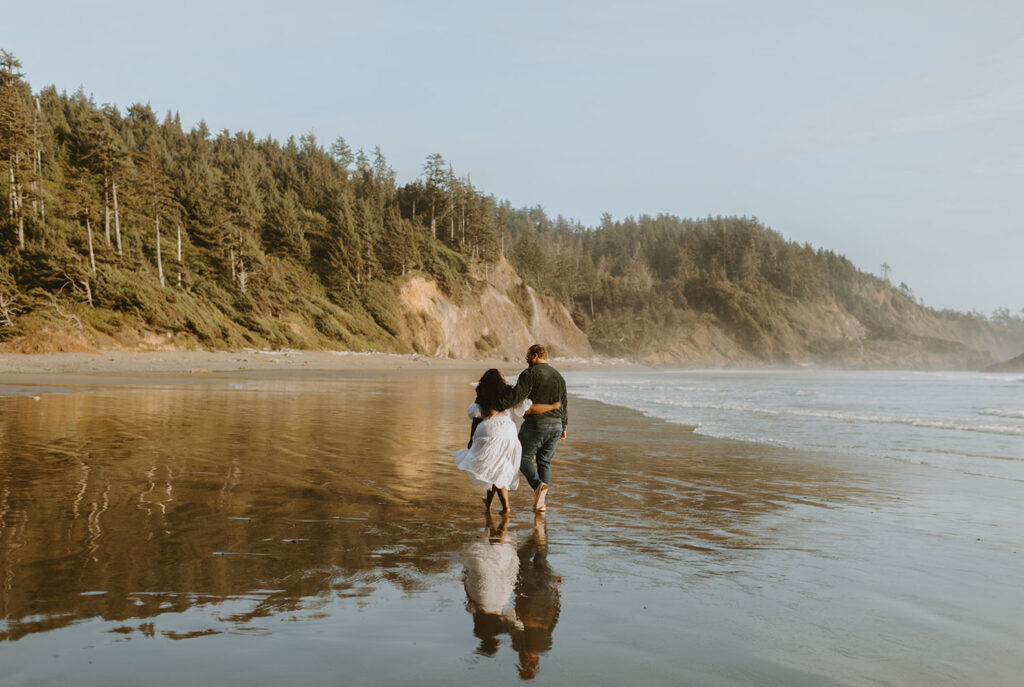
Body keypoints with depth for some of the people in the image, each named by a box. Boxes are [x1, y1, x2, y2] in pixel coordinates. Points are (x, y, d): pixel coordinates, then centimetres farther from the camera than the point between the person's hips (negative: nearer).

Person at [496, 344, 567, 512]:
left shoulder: (530, 374, -9)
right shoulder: (558, 376, 14)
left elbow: (516, 395, -22)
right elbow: (564, 404, 20)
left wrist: (496, 407, -24)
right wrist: (563, 426, 28)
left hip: (536, 424, -6)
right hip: (556, 425, 6)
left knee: (523, 457, 8)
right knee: (544, 462, 14)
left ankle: (538, 485, -17)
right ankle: (542, 503, 10)